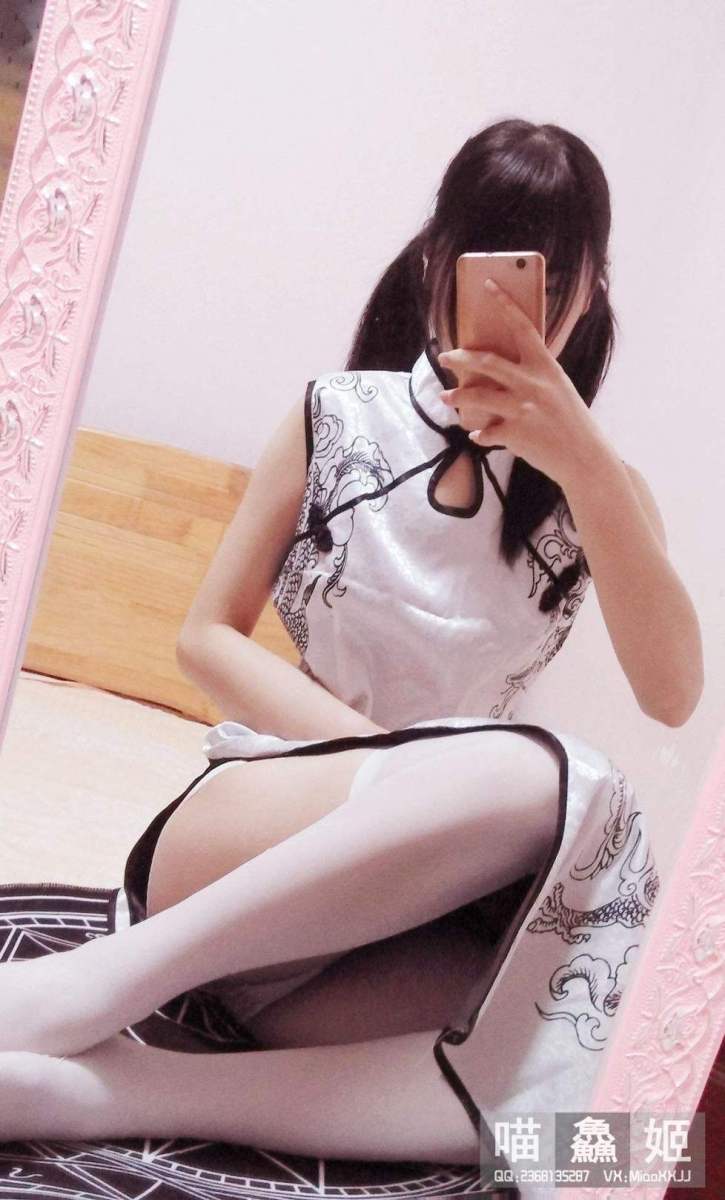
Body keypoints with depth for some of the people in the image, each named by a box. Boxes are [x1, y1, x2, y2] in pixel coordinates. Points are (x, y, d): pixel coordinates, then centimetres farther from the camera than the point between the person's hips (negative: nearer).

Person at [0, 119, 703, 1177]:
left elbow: (673, 693, -8)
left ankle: (96, 1088, -32)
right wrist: (374, 752, -14)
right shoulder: (341, 417, 6)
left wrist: (584, 461, -20)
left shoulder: (596, 487, 9)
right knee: (550, 779, -34)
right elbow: (209, 635, 4)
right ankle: (96, 989, -31)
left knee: (580, 1085, -32)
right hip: (253, 824, -2)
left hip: (417, 911, 3)